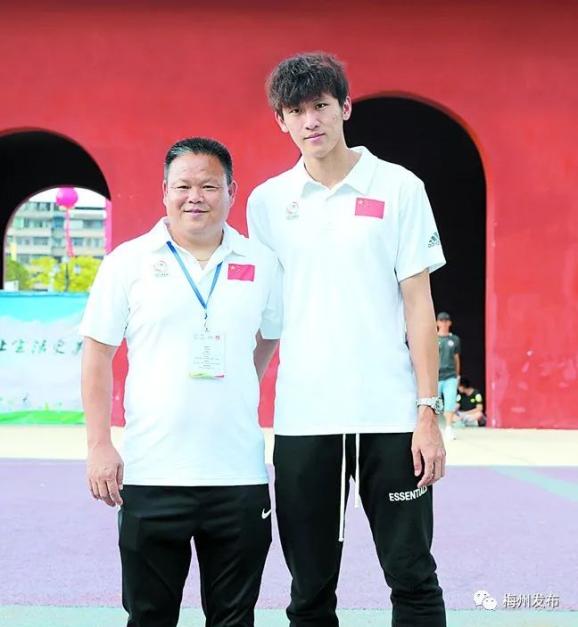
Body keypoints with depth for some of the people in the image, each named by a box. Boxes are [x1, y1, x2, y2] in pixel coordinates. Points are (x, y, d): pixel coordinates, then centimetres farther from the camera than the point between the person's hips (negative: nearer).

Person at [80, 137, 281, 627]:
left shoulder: (261, 263, 5)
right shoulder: (129, 261, 1)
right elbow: (98, 355, 2)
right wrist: (99, 445, -4)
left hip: (241, 474, 2)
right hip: (151, 475, -1)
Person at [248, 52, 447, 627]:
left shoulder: (399, 188, 1)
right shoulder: (266, 202, 8)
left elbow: (418, 304, 0)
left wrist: (428, 410, -6)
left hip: (390, 416, -2)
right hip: (301, 421, 2)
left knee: (412, 578, 3)